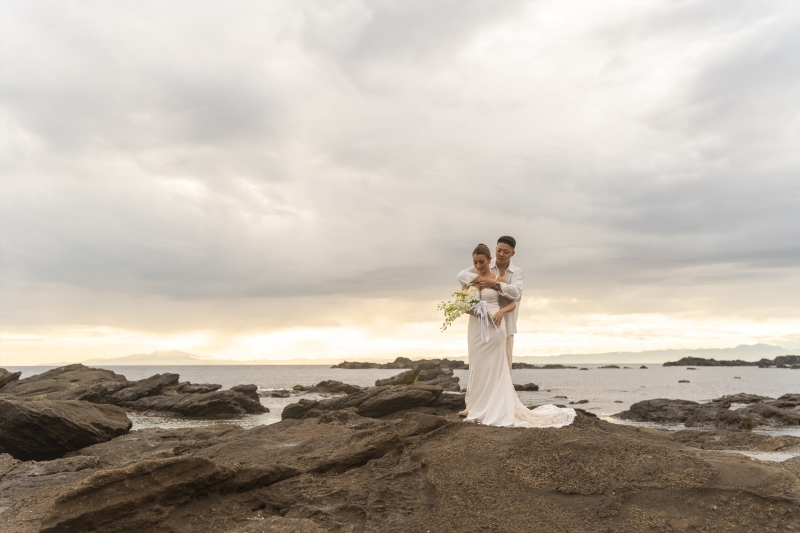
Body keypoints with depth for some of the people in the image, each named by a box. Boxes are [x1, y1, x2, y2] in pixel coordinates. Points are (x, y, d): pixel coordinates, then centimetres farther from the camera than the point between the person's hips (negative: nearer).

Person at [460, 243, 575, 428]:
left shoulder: (499, 279, -1)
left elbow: (513, 303, 3)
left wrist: (501, 311, -16)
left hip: (493, 328, -3)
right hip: (475, 328, 3)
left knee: (494, 369, -1)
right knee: (477, 368, 7)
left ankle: (496, 411, 8)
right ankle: (478, 409, 16)